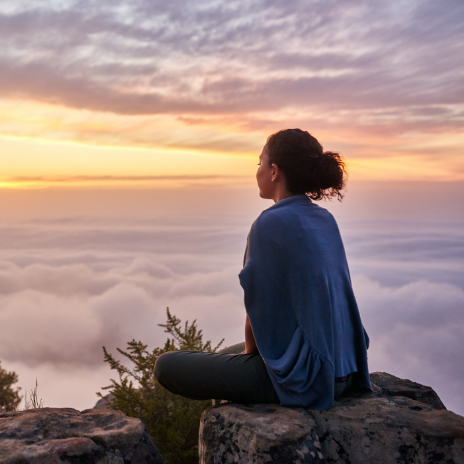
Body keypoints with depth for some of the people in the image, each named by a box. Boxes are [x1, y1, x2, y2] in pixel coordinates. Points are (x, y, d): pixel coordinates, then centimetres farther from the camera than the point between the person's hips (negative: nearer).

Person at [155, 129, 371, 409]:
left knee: (167, 366, 3)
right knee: (226, 355, 31)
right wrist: (251, 349, 16)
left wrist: (249, 351, 5)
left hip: (298, 374, -8)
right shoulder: (325, 221, 6)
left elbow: (260, 309, -14)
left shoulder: (271, 224, -19)